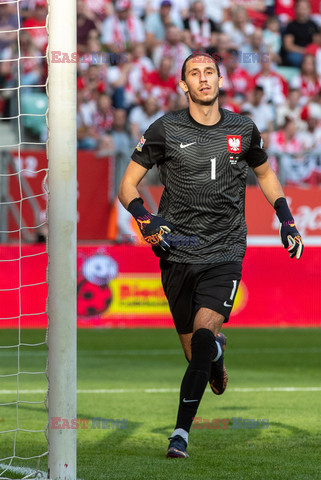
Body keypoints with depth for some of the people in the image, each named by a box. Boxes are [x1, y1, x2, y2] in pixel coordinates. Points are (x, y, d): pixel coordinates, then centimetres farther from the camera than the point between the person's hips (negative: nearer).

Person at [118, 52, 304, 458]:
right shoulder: (165, 130, 0)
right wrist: (145, 220, -13)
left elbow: (265, 173, 26)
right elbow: (128, 184, 5)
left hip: (225, 253, -1)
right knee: (193, 350, 6)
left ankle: (182, 430, -15)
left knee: (205, 332, -23)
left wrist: (286, 219, 16)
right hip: (178, 253, 1)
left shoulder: (243, 130, 6)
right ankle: (217, 354, 45)